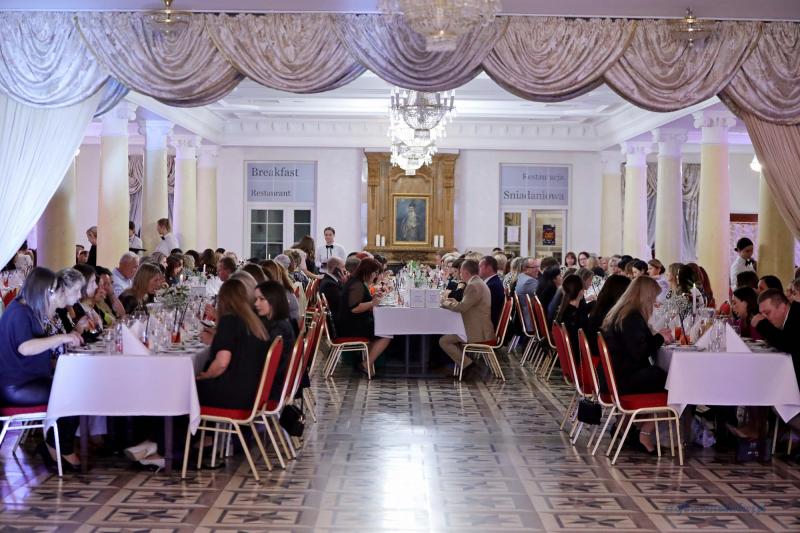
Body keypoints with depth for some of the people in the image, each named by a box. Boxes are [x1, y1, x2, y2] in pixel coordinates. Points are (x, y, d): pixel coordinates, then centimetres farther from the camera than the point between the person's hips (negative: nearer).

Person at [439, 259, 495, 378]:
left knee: (443, 341, -7)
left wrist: (446, 303, -7)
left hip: (477, 332, -11)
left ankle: (467, 363, -7)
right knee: (450, 332, 27)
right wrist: (453, 302, 11)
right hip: (481, 328, 11)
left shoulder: (473, 286, -19)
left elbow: (461, 307, -23)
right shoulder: (479, 283, 14)